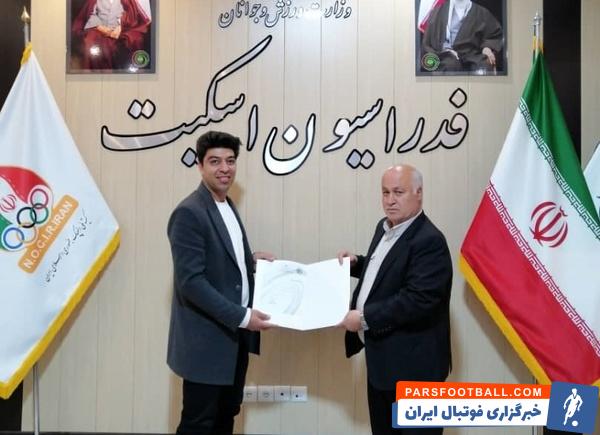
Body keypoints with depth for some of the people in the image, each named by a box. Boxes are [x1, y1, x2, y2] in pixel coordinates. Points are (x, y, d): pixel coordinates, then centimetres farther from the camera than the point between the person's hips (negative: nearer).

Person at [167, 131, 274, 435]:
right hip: (207, 339, -9)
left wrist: (250, 260, 3)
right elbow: (191, 281, -23)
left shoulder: (228, 207, 11)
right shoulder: (189, 213, -18)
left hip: (234, 335, 9)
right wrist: (242, 316, -24)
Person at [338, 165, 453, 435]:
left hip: (411, 363, -9)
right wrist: (357, 263, 6)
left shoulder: (429, 240, -21)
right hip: (381, 356, 10)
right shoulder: (385, 227, 9)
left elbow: (418, 300, -29)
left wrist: (365, 318, -25)